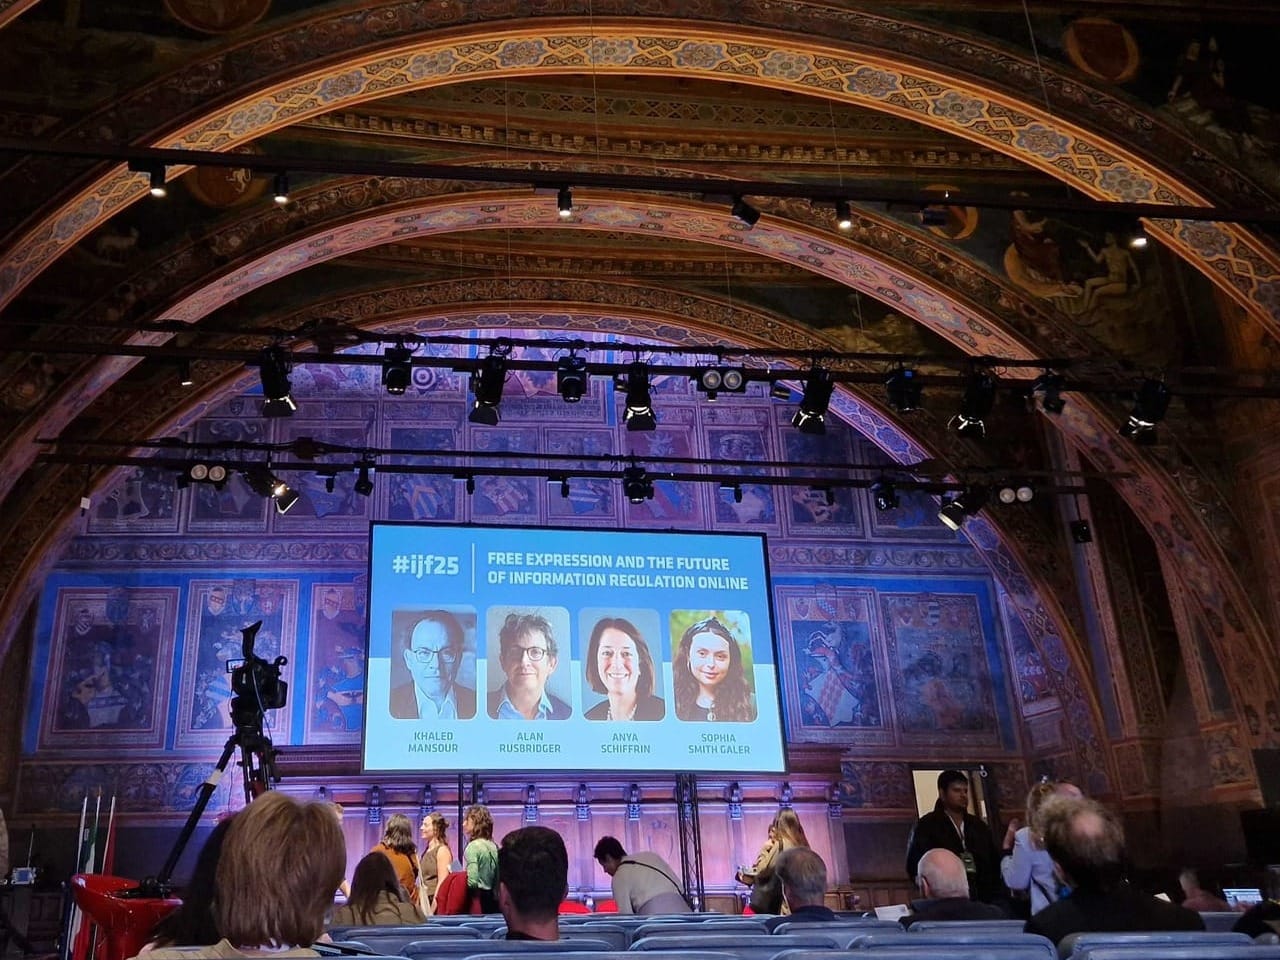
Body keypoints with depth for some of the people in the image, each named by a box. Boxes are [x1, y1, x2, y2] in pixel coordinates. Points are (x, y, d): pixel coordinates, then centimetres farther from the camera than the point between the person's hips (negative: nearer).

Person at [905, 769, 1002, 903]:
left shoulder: (978, 826, 17)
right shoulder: (926, 826, 0)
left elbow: (995, 863, 17)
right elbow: (915, 867, -6)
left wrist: (996, 896, 3)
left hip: (983, 901, 5)